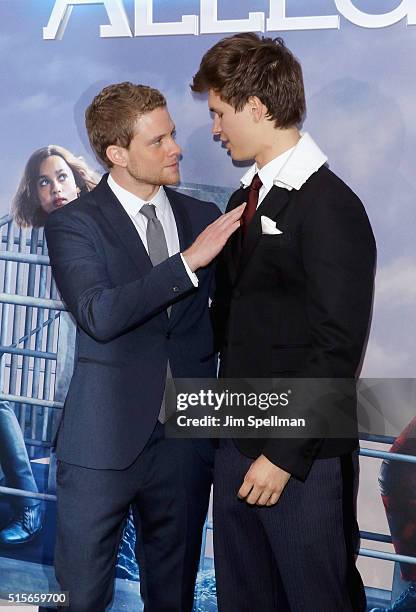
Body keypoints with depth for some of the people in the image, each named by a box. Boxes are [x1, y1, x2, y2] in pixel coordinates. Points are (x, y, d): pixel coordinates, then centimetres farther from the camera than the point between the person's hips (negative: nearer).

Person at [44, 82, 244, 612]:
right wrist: (188, 261, -24)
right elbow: (99, 315, -21)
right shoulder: (73, 224, -5)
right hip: (105, 442, -3)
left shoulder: (202, 217, 8)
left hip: (186, 442, 4)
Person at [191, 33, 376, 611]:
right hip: (237, 444, 8)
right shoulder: (243, 200, 11)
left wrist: (286, 455, -16)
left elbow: (337, 349, -17)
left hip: (303, 456, -7)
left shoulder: (330, 207, -14)